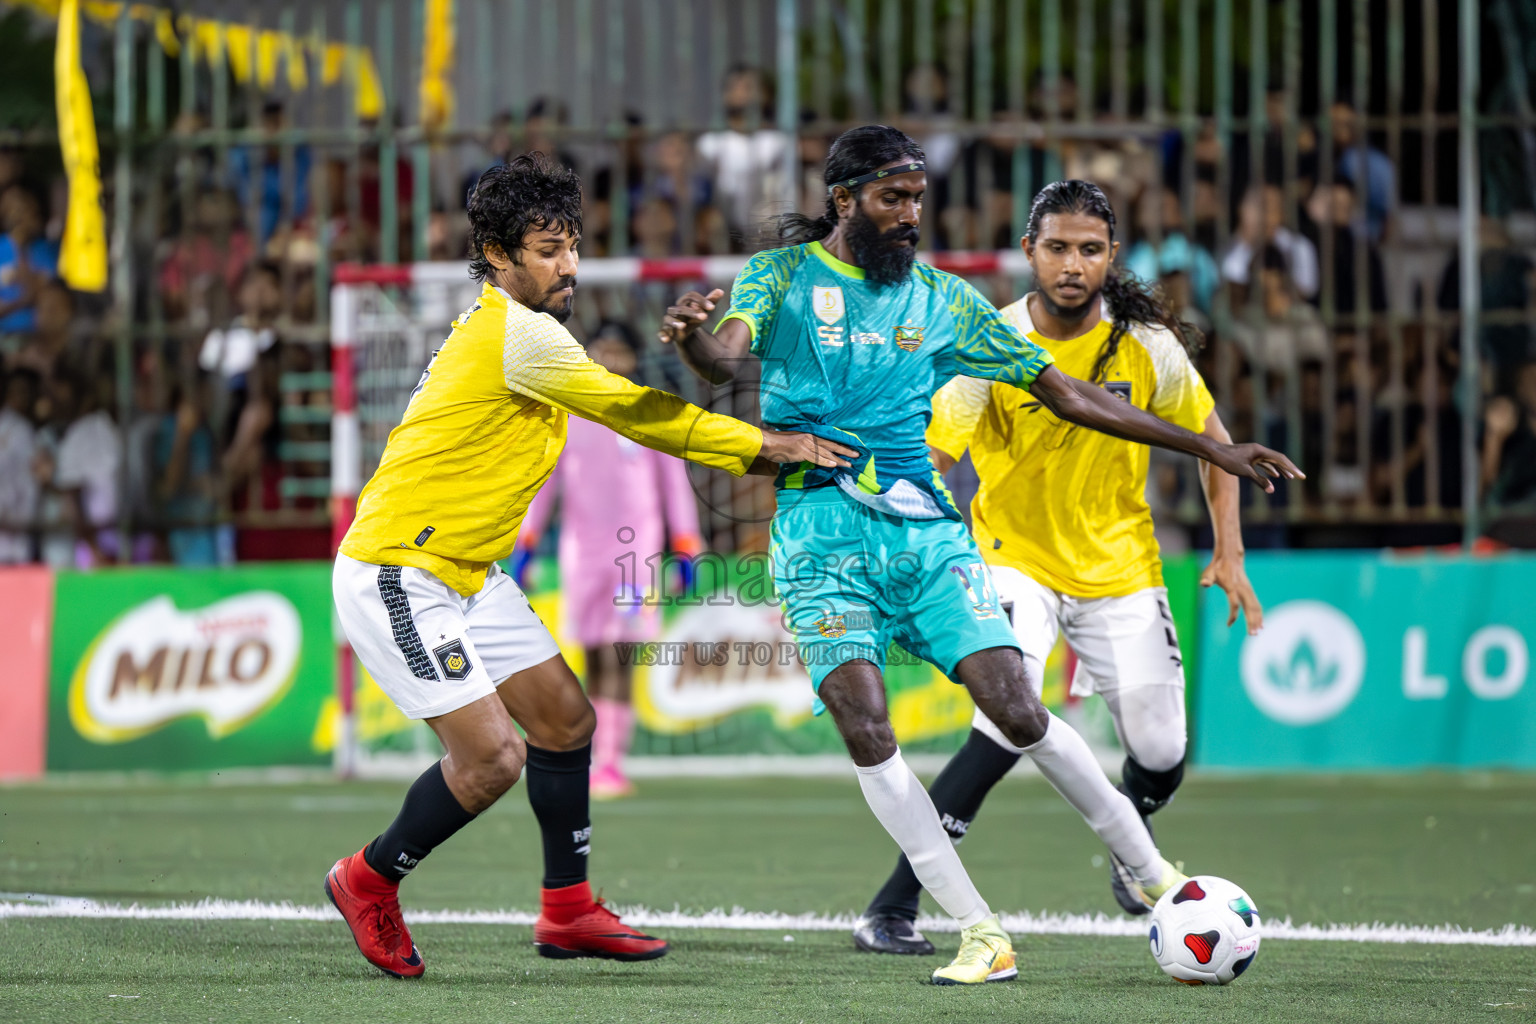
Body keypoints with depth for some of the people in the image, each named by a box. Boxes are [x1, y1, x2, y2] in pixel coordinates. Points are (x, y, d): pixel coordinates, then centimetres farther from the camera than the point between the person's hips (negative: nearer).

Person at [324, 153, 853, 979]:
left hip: (467, 572, 10)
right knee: (492, 757, -14)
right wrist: (763, 446, -7)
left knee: (563, 718, 12)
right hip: (395, 575, -10)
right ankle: (369, 880, 7)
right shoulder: (515, 333, -20)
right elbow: (635, 413, -15)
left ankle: (567, 910, 24)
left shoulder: (509, 327, 10)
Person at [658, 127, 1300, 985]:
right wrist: (691, 338, -39)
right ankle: (981, 933, -13)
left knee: (1016, 707, -12)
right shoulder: (782, 274, 6)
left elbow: (1068, 395, 16)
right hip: (822, 532, -2)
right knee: (865, 729, -17)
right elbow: (727, 358, -13)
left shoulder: (943, 300, 13)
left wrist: (1211, 448, 13)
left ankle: (1157, 878, 2)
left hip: (925, 526, 2)